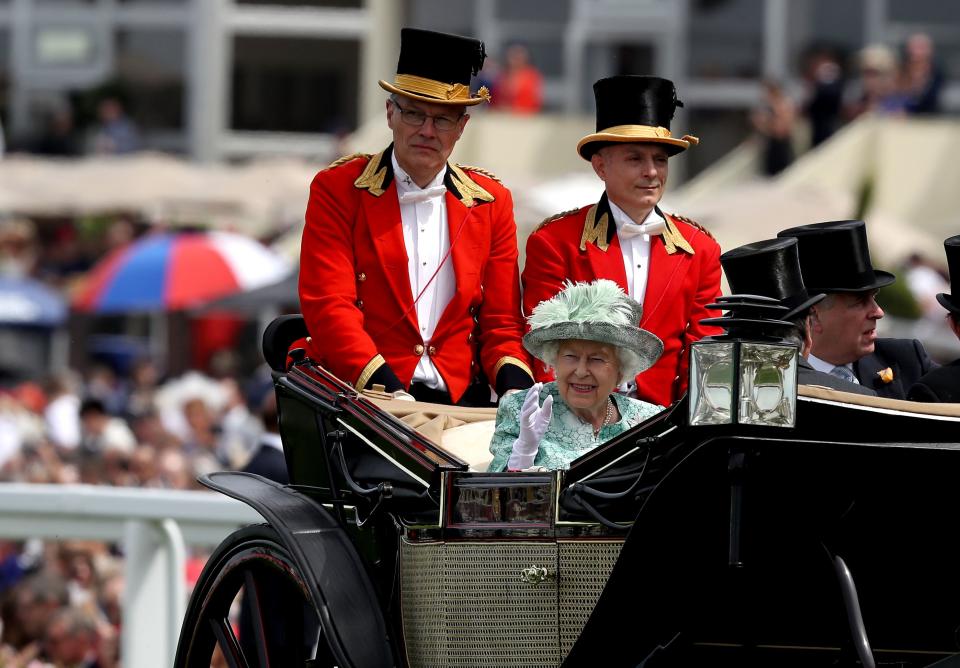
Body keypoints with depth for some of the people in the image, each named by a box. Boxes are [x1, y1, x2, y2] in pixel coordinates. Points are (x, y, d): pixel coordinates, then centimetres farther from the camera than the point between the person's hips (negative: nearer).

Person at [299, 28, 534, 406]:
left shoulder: (491, 202, 14)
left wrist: (516, 389, -8)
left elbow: (502, 323, 14)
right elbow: (328, 306, -6)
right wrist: (388, 390, -20)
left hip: (460, 401, 3)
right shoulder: (338, 190, 4)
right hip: (362, 398, -3)